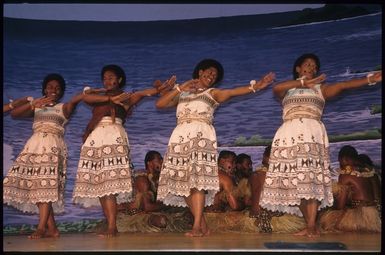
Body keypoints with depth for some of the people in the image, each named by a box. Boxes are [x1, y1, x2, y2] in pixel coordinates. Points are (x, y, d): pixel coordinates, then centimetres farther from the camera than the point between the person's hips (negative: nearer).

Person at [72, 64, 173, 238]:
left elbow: (143, 93, 0)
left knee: (110, 182, -16)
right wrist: (111, 98, -5)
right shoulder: (97, 97, 24)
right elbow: (85, 97, 3)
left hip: (114, 138, -5)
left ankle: (112, 227, -18)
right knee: (98, 183, -2)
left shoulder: (125, 98, 15)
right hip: (95, 139, 5)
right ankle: (110, 226, 1)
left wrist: (161, 88, -15)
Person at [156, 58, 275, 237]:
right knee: (183, 182, -5)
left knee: (197, 180, -17)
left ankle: (197, 227, -20)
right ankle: (203, 226, 1)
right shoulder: (181, 94, 25)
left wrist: (255, 86, -14)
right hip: (181, 136, 3)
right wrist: (179, 88, 6)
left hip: (201, 135, -3)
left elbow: (233, 92, 1)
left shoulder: (213, 93, 17)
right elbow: (159, 104, 13)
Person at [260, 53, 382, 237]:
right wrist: (303, 82, -12)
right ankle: (310, 224, -3)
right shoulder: (286, 90, 21)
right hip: (289, 134, 1)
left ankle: (311, 226, -19)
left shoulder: (321, 88, 21)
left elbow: (344, 85, 6)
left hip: (312, 133, -1)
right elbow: (276, 88, -3)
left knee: (311, 178, -15)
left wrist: (370, 78, -8)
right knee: (294, 180, -6)